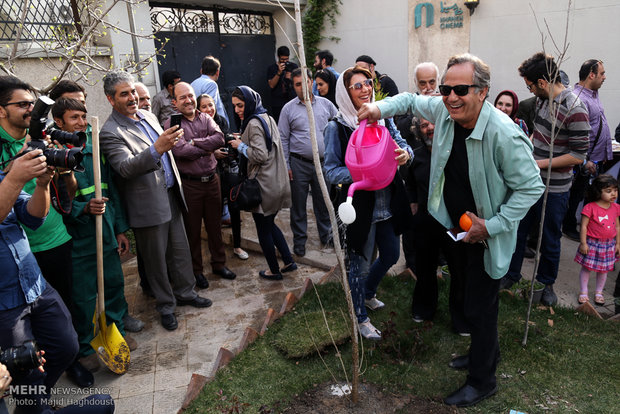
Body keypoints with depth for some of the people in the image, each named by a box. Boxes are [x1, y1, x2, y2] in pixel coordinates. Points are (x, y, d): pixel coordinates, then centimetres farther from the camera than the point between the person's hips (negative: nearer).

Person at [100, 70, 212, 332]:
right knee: (156, 258, 7)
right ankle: (165, 305, 24)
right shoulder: (110, 132, -15)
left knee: (180, 249, 16)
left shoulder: (148, 116, 10)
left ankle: (185, 292, 34)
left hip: (171, 195, 7)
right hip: (148, 205, -7)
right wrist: (157, 149, -42)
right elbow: (125, 168, -30)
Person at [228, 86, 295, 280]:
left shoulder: (254, 123, -18)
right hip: (277, 182, 9)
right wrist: (243, 141, 11)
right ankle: (289, 261, 24)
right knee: (270, 224, 22)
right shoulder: (268, 118, 11)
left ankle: (274, 271, 20)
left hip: (263, 185, -9)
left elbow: (260, 156, -24)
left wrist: (241, 146, -11)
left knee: (263, 229, 7)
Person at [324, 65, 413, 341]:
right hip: (360, 206, -6)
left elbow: (400, 143, 9)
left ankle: (368, 293, 51)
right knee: (360, 265, 9)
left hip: (388, 203, 6)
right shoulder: (337, 127, -11)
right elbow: (331, 171, -12)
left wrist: (406, 153, -16)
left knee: (391, 256, 22)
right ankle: (361, 318, 32)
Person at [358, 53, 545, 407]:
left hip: (486, 236, -7)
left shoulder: (505, 135, -28)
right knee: (464, 299, 23)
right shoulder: (444, 111, -9)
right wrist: (380, 108, -7)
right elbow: (411, 100, 11)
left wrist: (493, 226, -21)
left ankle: (483, 381, 28)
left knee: (479, 309, 4)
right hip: (453, 227, 7)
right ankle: (486, 352, 50)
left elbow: (531, 186, -19)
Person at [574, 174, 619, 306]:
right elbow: (583, 226, -13)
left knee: (603, 270, 14)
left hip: (609, 244, 5)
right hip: (592, 243, -4)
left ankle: (599, 292, 30)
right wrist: (583, 243, -13)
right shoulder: (590, 208, -16)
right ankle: (584, 292, 19)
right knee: (587, 268, 5)